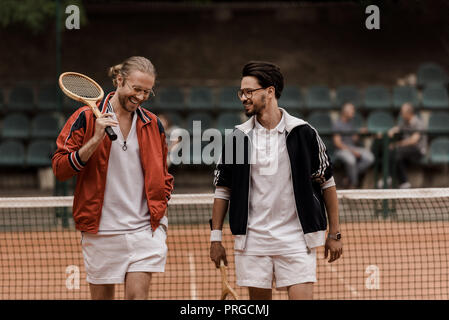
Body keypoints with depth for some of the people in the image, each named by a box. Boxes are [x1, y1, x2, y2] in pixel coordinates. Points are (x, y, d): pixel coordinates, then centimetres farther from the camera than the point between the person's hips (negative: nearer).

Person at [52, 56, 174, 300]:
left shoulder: (153, 124, 10)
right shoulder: (86, 118, -1)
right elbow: (60, 168, -8)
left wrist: (159, 206, 9)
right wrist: (96, 139, -18)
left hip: (145, 230, 2)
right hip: (101, 231, -2)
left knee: (137, 295, -9)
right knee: (101, 296, 5)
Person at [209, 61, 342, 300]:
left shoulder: (302, 133, -1)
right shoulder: (238, 137, 5)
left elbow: (327, 183, 5)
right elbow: (223, 188, 10)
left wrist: (334, 234, 3)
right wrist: (216, 237, 5)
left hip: (296, 240, -2)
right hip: (252, 241, 2)